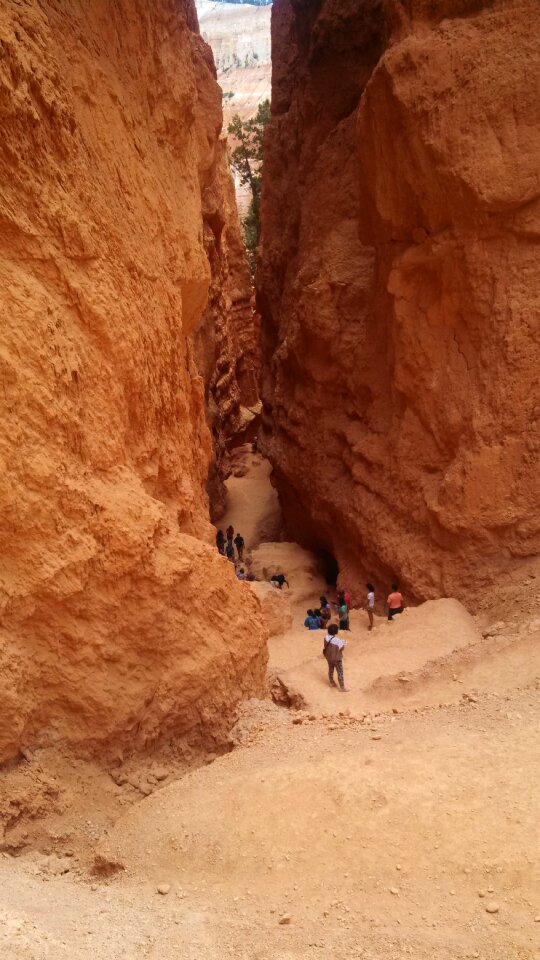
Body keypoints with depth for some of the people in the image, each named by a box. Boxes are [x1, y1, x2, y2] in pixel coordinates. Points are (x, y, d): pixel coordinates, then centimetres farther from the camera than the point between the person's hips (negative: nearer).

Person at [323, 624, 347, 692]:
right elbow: (341, 648, -18)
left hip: (328, 657, 6)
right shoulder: (338, 640, -32)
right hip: (336, 658, -6)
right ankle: (342, 687, 19)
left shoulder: (326, 637, -13)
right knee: (340, 672, 9)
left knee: (330, 669, 26)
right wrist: (343, 643, -2)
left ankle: (332, 683, 43)